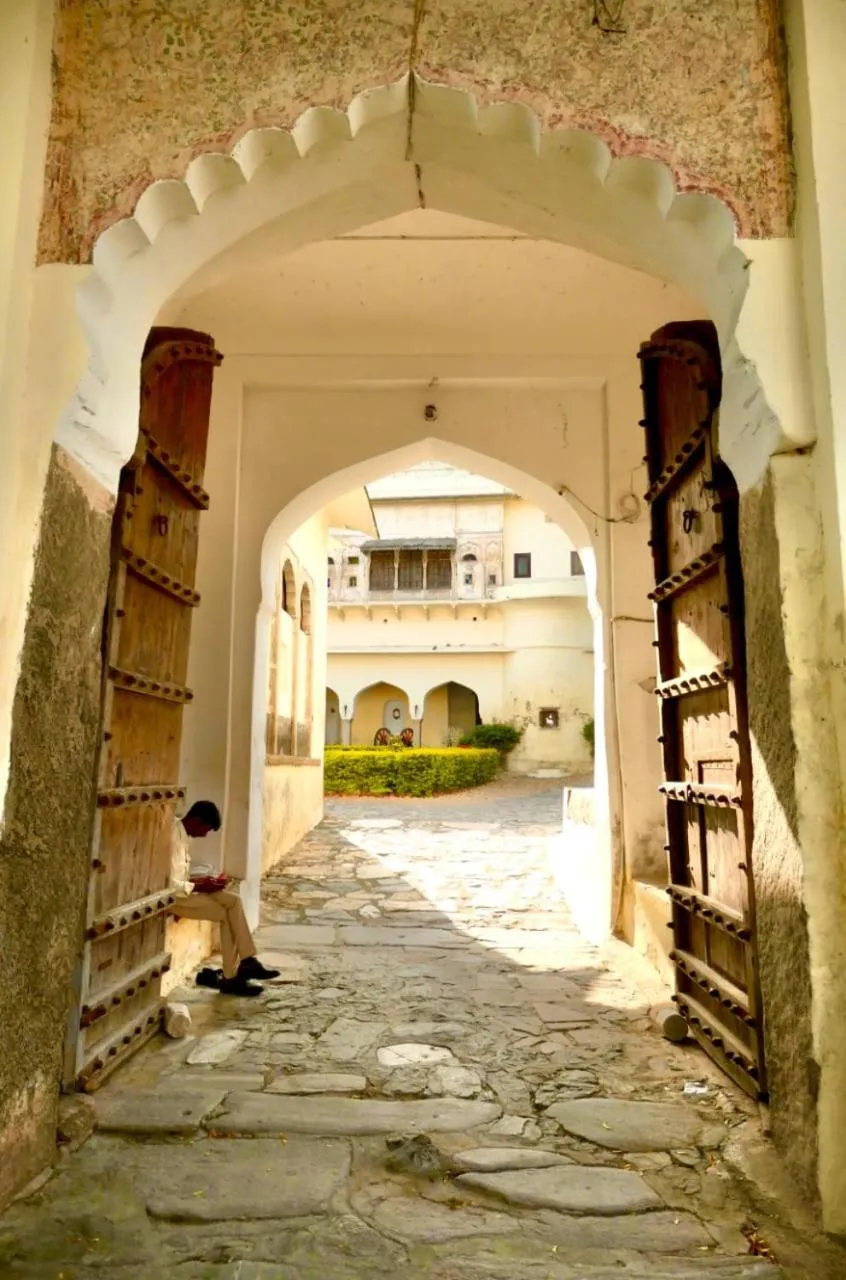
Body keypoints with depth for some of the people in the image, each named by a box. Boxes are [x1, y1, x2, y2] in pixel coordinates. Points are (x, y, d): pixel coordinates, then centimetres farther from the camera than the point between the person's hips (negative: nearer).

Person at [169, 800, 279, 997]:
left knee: (233, 901, -1)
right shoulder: (175, 838, -23)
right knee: (225, 914, -12)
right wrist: (200, 886, -16)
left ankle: (247, 961, 2)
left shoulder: (183, 832, 7)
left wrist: (205, 880, 3)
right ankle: (230, 978, -1)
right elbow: (169, 885, -26)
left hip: (184, 889, 9)